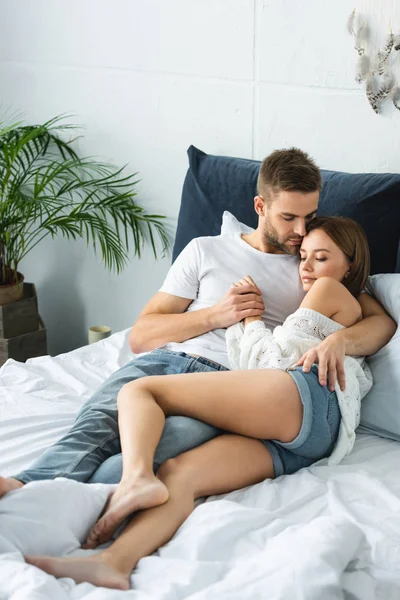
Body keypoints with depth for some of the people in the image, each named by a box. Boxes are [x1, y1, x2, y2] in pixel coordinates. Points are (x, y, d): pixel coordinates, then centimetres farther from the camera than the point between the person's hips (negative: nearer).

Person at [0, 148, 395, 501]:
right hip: (168, 360, 2)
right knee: (100, 420, -34)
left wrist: (341, 339, -10)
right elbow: (140, 337, 18)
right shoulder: (206, 251, 23)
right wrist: (216, 315, 2)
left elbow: (382, 321, 14)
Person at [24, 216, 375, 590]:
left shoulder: (333, 291, 20)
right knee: (175, 477, -22)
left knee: (140, 390, -11)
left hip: (308, 395, -7)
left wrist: (251, 318, 26)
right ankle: (113, 562, -47)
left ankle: (137, 477, -38)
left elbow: (272, 359, 10)